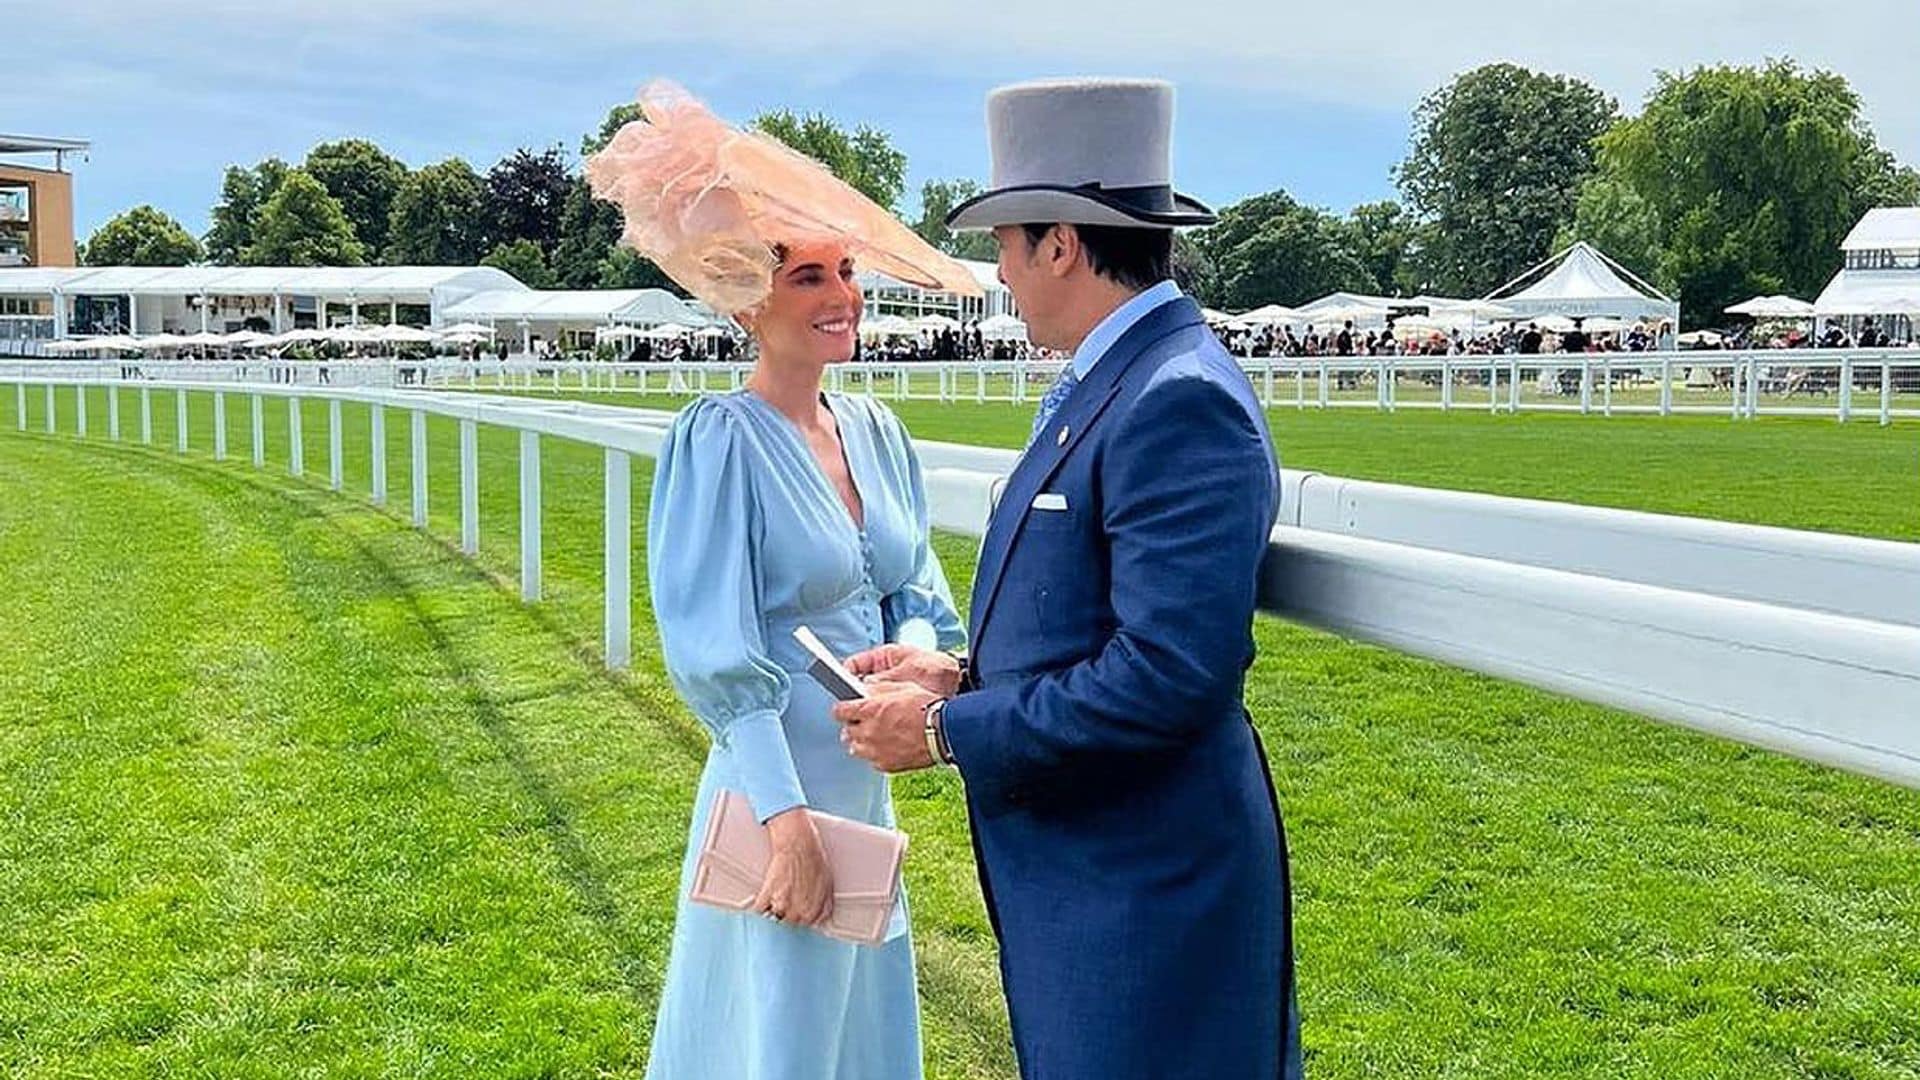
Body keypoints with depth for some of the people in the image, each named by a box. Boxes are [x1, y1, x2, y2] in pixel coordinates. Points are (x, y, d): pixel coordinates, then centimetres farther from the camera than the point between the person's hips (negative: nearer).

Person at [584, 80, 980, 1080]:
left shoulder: (874, 428, 4)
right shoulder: (720, 437, -16)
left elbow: (916, 590, 10)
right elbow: (714, 652, -19)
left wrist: (918, 653, -13)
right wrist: (786, 813, -23)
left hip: (864, 783, 7)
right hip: (777, 784, -7)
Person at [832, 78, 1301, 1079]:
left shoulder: (1180, 402, -21)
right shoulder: (1097, 387, 9)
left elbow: (1169, 671, -27)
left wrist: (947, 730, -18)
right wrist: (962, 675, 3)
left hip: (1141, 893, -9)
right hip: (1074, 872, 9)